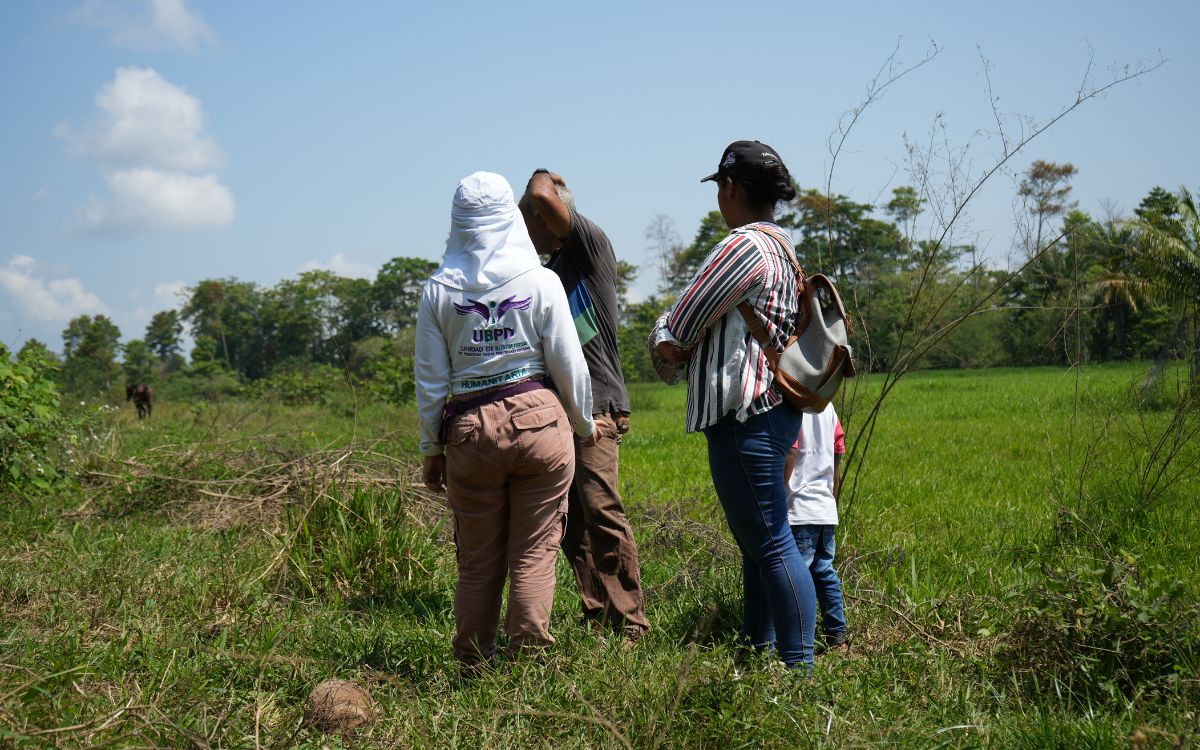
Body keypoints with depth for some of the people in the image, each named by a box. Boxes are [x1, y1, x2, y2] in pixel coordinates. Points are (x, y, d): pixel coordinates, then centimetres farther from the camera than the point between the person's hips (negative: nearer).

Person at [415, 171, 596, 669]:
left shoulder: (438, 290, 1)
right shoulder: (541, 281, -3)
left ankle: (474, 665, 21)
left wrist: (431, 449, 14)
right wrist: (584, 425, 15)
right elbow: (570, 366, 0)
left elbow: (430, 381, 4)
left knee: (478, 561, 12)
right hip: (539, 421, -1)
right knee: (534, 553, 5)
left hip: (470, 431, 2)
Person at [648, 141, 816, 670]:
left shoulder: (744, 246, -15)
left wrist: (665, 341, 11)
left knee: (770, 545, -9)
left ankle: (799, 665, -7)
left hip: (747, 418, -11)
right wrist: (677, 341, 8)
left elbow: (681, 327, -10)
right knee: (756, 543, 17)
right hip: (767, 408, 11)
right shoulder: (780, 245, 17)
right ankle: (758, 649, 26)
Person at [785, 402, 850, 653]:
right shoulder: (826, 405, 12)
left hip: (799, 512, -7)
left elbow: (789, 456, -17)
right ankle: (838, 638, 17)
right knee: (825, 572, 14)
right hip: (826, 510, 8)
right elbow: (837, 457, 14)